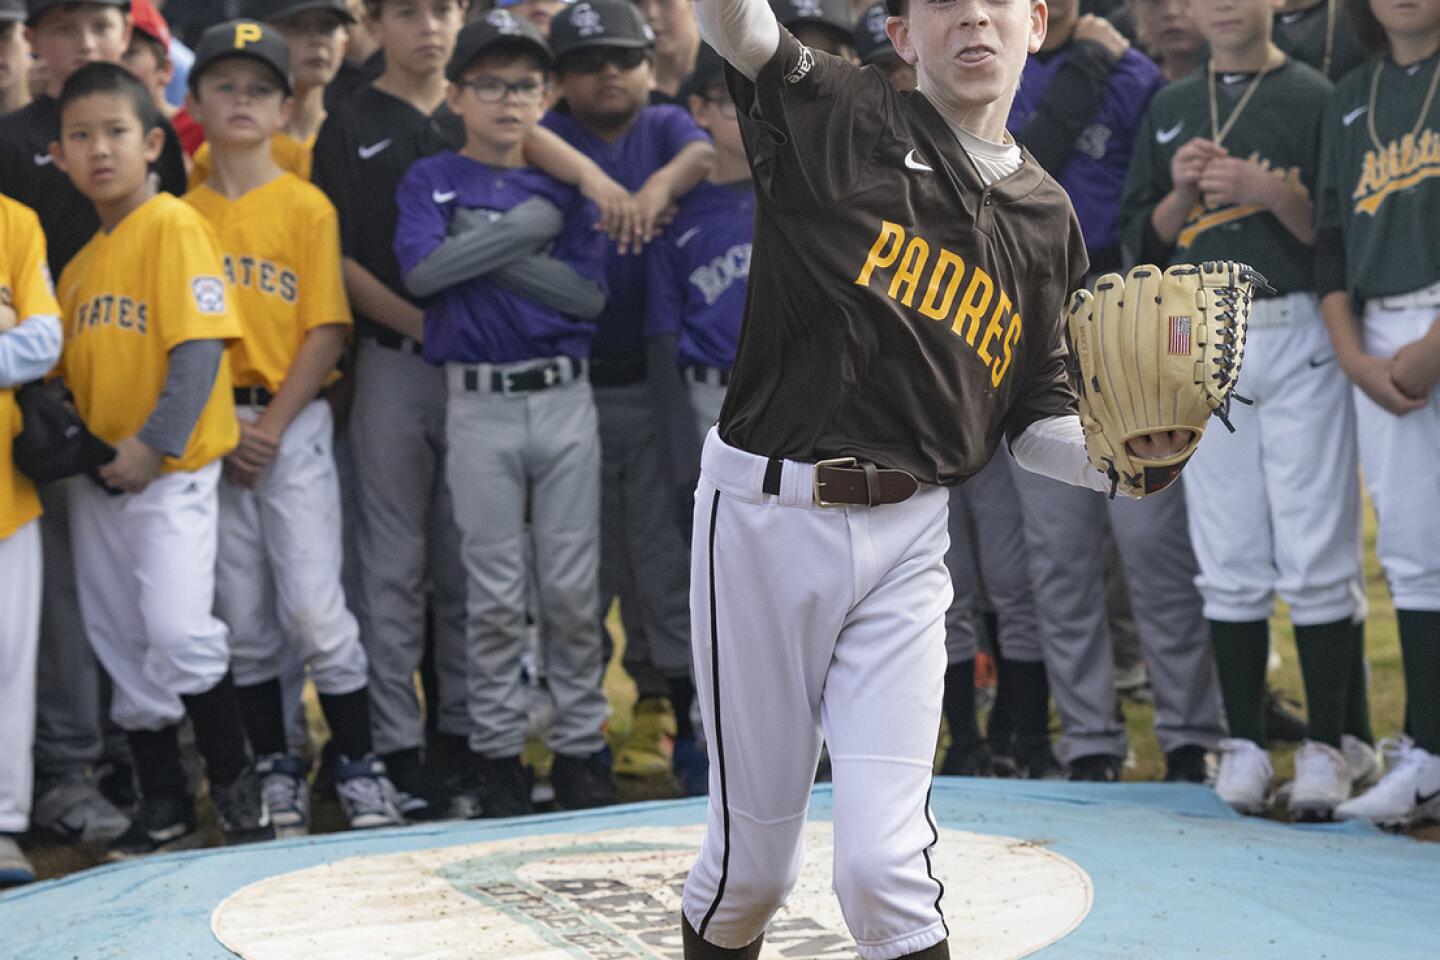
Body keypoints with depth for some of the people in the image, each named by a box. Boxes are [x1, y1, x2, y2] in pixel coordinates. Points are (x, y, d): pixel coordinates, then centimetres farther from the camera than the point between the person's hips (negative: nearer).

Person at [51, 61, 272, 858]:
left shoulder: (172, 225, -9)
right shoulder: (81, 256, 13)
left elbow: (200, 346, -17)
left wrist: (156, 446, -21)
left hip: (171, 468, -8)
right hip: (97, 475, 8)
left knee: (178, 629, -15)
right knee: (119, 642, 10)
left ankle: (235, 783, 5)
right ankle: (162, 804, 22)